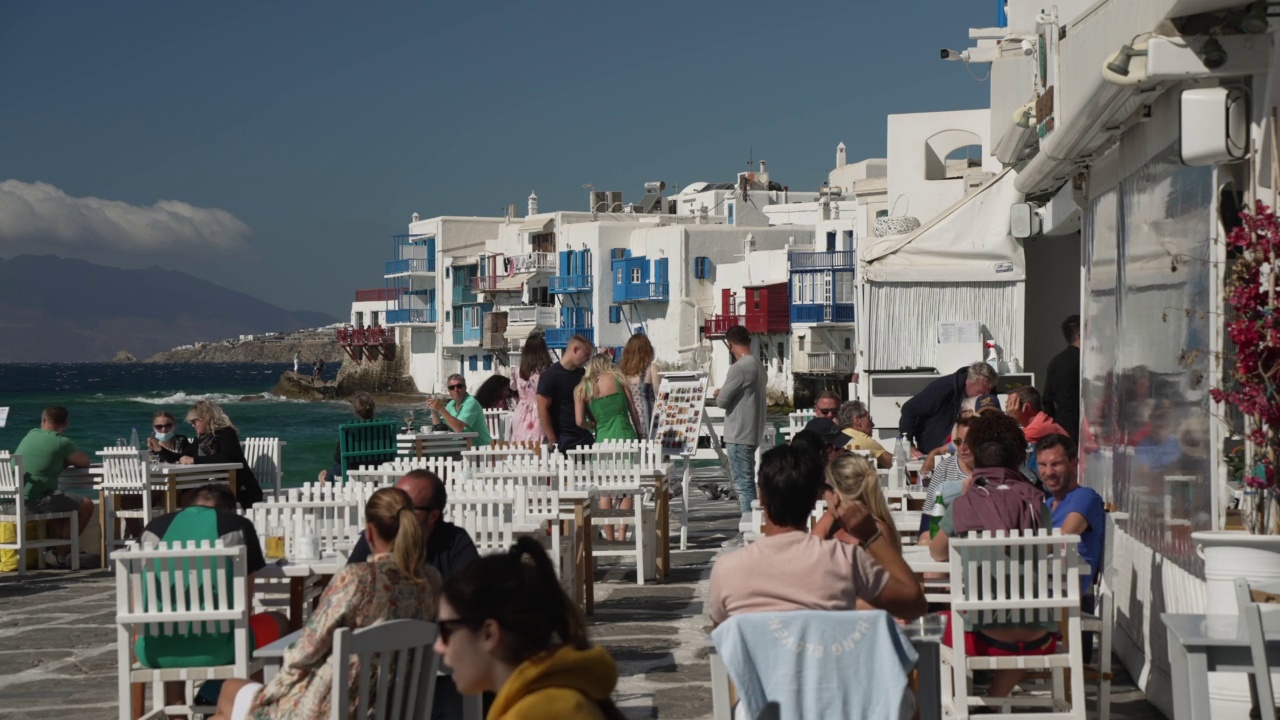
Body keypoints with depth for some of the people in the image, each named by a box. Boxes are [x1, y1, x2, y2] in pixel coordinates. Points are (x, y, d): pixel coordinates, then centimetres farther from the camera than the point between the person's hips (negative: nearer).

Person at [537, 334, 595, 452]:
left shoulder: (582, 374, 12)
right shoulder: (550, 375, -7)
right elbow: (542, 409, -10)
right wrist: (552, 440, -13)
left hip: (583, 436, 6)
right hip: (562, 440, -6)